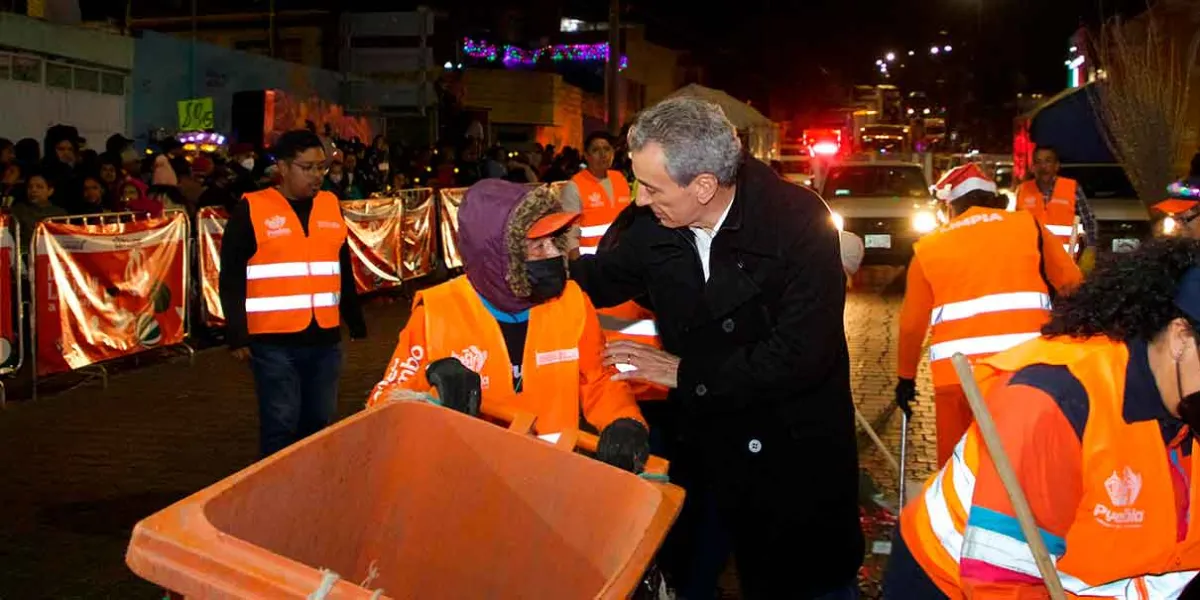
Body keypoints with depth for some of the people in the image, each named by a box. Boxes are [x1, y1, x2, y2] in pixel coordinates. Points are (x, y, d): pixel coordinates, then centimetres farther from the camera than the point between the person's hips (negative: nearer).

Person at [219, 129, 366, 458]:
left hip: (325, 338, 5)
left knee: (319, 422, 12)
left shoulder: (331, 205, 10)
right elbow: (232, 278, -5)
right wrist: (237, 335, -11)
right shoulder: (252, 209, -5)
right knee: (280, 424, -2)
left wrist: (356, 323, 21)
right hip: (274, 341, -5)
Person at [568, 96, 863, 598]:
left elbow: (802, 355, -29)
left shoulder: (798, 222, -23)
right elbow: (602, 279, 13)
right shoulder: (655, 224, -7)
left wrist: (687, 372, -22)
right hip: (702, 441, 5)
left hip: (793, 451, -5)